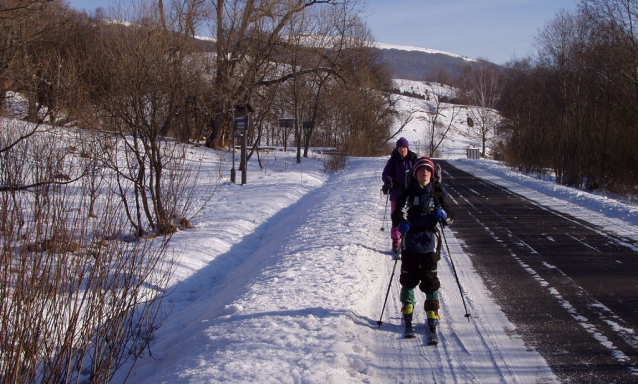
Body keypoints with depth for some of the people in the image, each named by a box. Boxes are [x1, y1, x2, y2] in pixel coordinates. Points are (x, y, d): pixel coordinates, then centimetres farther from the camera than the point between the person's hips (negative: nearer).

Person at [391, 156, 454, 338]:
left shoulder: (437, 193, 4)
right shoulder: (409, 192, 2)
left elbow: (450, 216, 6)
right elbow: (398, 212, -7)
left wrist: (444, 215, -18)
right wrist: (401, 223, -28)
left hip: (430, 240, 0)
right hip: (410, 239, 0)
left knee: (430, 278, -2)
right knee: (408, 276, 7)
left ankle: (432, 312, 9)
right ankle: (407, 306, 26)